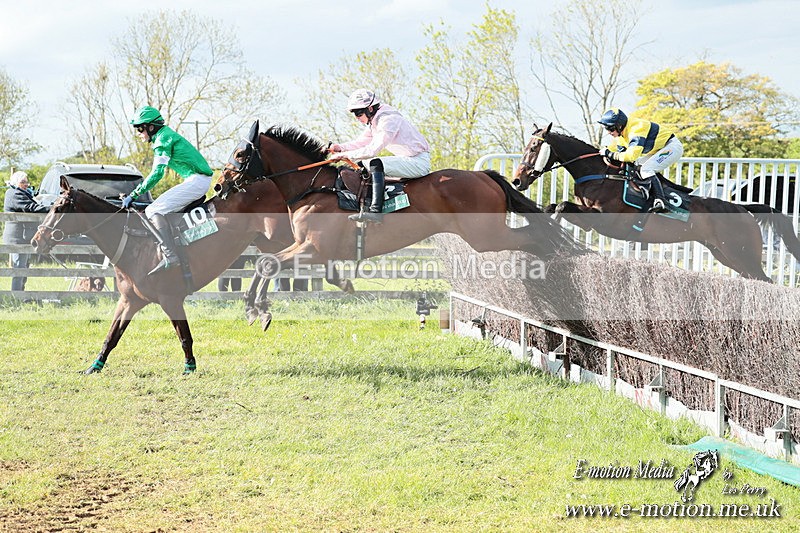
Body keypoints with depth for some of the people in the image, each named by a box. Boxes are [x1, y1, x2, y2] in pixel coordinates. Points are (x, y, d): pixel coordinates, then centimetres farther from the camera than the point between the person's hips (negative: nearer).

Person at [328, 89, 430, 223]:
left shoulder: (388, 119, -20)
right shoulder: (374, 121, 10)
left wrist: (346, 155, -21)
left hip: (420, 162, -10)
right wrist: (340, 147, -3)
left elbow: (372, 150, -26)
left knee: (376, 164, -28)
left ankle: (376, 211, -38)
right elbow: (361, 142, 14)